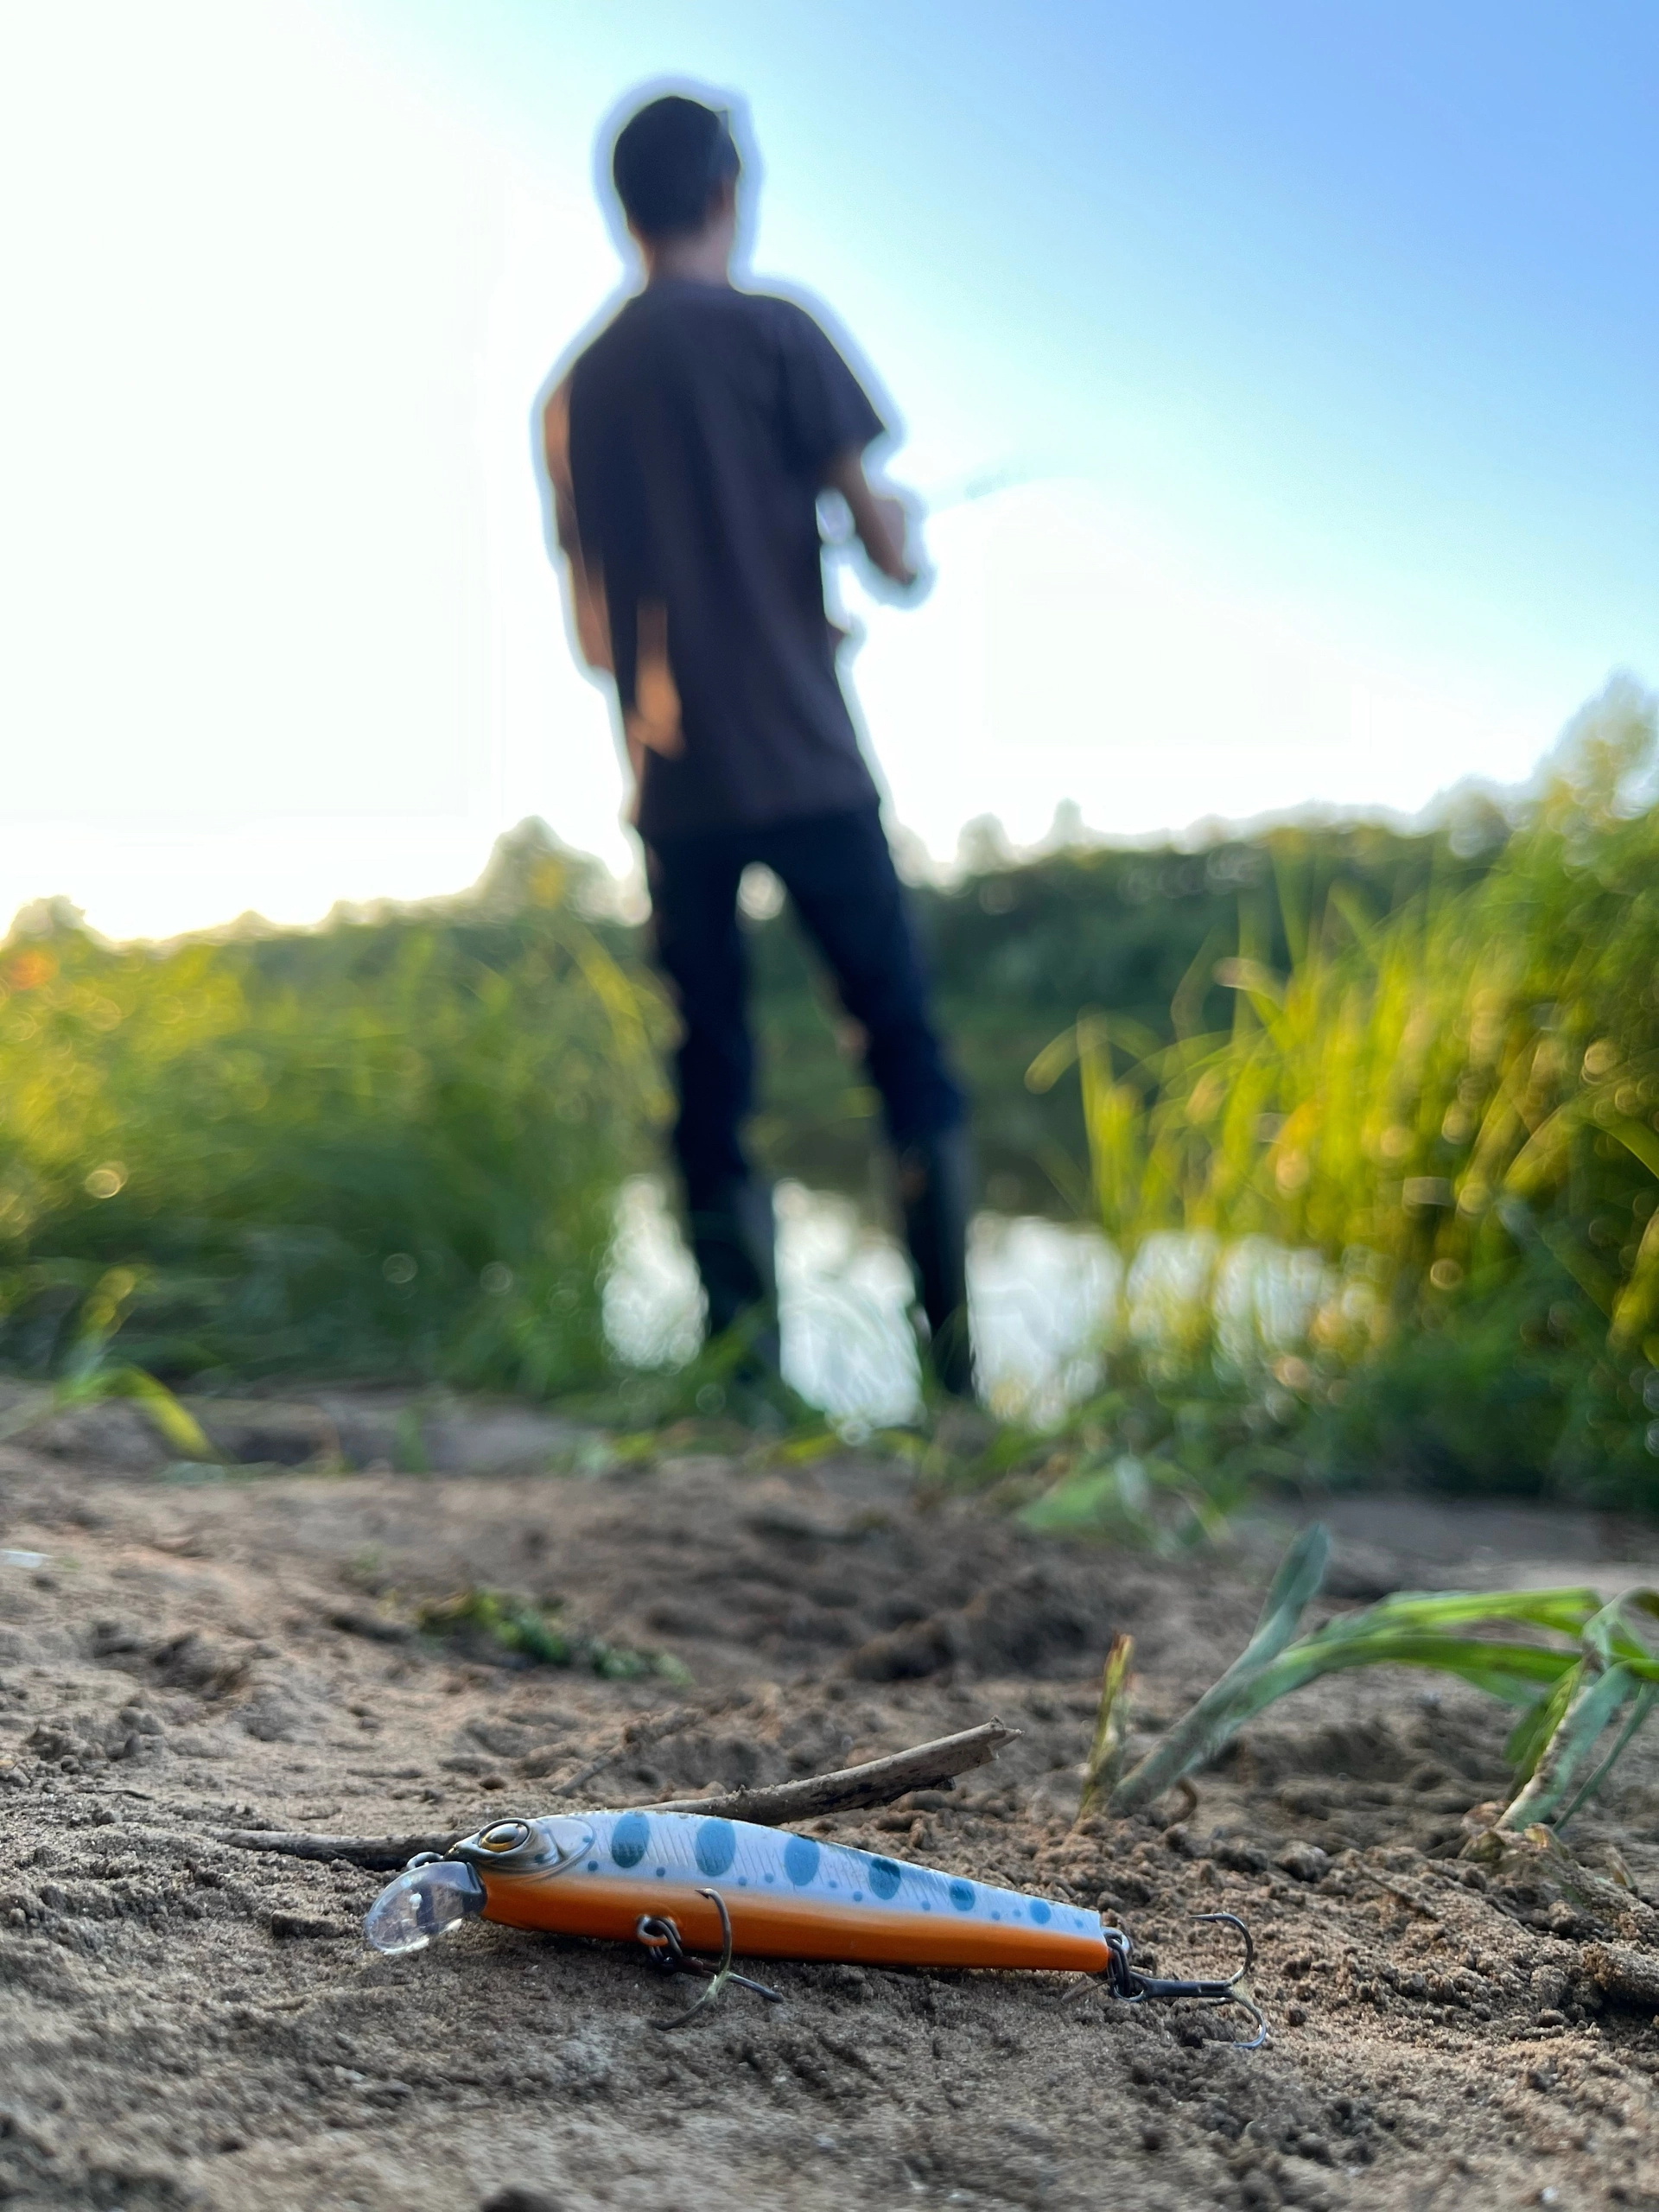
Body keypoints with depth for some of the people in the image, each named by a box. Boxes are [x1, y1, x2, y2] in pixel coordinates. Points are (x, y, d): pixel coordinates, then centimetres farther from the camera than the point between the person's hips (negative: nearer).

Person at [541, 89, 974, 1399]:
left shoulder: (578, 388, 13)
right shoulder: (774, 334, -1)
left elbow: (590, 630, 16)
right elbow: (882, 535, -4)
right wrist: (902, 550, 17)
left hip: (673, 784, 4)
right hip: (804, 761, -4)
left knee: (710, 1072, 6)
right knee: (900, 1034, 4)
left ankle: (748, 1366, 3)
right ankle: (955, 1340, 1)